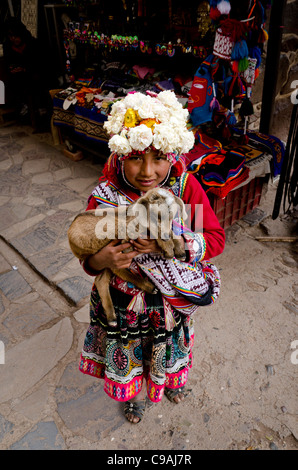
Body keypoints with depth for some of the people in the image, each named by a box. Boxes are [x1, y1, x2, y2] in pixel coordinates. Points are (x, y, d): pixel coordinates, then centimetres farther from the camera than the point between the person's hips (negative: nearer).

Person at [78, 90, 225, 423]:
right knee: (128, 353, 25)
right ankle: (136, 395, 61)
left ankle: (171, 380, 67)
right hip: (125, 302, -1)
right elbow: (88, 259, -13)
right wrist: (103, 260, -38)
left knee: (171, 348, 30)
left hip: (173, 297, 1)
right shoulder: (104, 197, -23)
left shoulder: (186, 186, -21)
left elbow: (216, 238, -18)